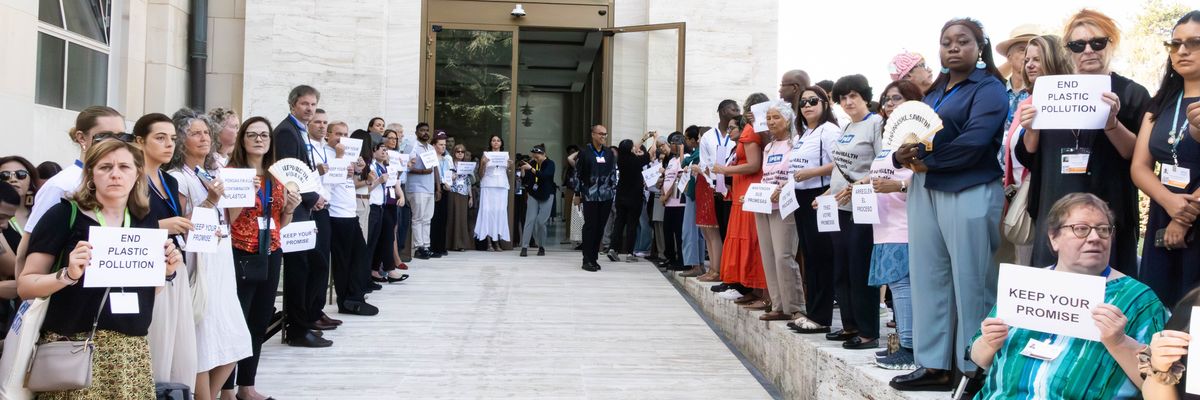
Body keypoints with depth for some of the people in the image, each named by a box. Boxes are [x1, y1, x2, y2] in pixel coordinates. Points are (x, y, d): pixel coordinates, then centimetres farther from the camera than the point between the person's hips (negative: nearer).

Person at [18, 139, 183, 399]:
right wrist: (68, 275, -23)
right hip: (74, 348, -4)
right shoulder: (64, 214, -7)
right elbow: (25, 285, -6)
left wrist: (167, 272, -1)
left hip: (132, 350, 4)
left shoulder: (146, 221, 7)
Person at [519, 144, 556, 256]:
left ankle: (542, 247, 10)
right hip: (533, 195, 3)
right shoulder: (532, 163, 0)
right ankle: (524, 247, -9)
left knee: (541, 221, -7)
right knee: (530, 220, -7)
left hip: (546, 196, -3)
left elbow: (544, 175, -28)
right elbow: (526, 181, 1)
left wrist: (531, 169, -33)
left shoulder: (550, 164, -9)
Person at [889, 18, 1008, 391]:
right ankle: (935, 365, 16)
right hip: (925, 190, 8)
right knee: (928, 276, 8)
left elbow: (974, 141, -18)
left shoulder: (988, 88, -4)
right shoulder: (934, 91, 19)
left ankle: (977, 369, 6)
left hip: (969, 192, -8)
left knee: (970, 280, -3)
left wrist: (926, 162, -11)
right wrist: (901, 156, -9)